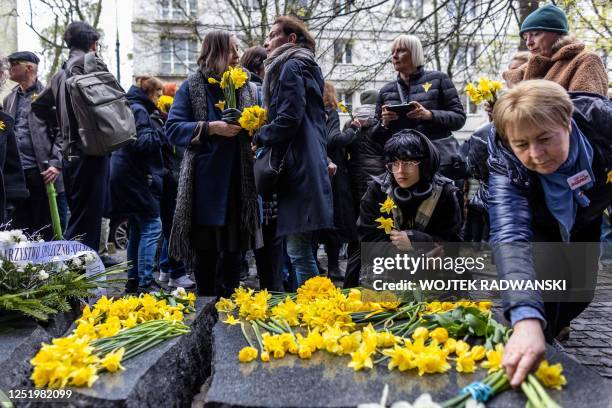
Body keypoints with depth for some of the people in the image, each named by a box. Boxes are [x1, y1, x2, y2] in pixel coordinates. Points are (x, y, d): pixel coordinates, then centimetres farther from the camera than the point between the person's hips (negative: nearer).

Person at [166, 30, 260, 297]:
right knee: (206, 250, 4)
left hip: (239, 184, 4)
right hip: (205, 183, -3)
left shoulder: (249, 89, 12)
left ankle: (227, 295, 24)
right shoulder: (192, 87, 1)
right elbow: (173, 129, -4)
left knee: (233, 249, 10)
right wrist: (210, 128, -17)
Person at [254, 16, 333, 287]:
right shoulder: (306, 67, 25)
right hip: (305, 165, 10)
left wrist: (259, 137, -1)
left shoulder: (291, 67, -4)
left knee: (298, 251, -9)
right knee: (299, 249, 12)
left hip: (299, 167, -10)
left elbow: (288, 119, -16)